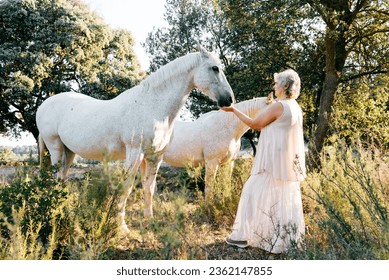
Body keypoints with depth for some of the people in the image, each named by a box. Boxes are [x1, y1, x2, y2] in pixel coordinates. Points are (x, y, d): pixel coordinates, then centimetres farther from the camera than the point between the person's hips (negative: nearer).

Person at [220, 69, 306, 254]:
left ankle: (245, 235, 6)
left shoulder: (277, 106, -15)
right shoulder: (296, 108, 11)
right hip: (288, 162, 9)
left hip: (274, 161, -9)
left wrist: (233, 110, -1)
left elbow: (254, 124, -8)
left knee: (256, 193, -1)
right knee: (285, 197, 14)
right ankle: (288, 236, 23)